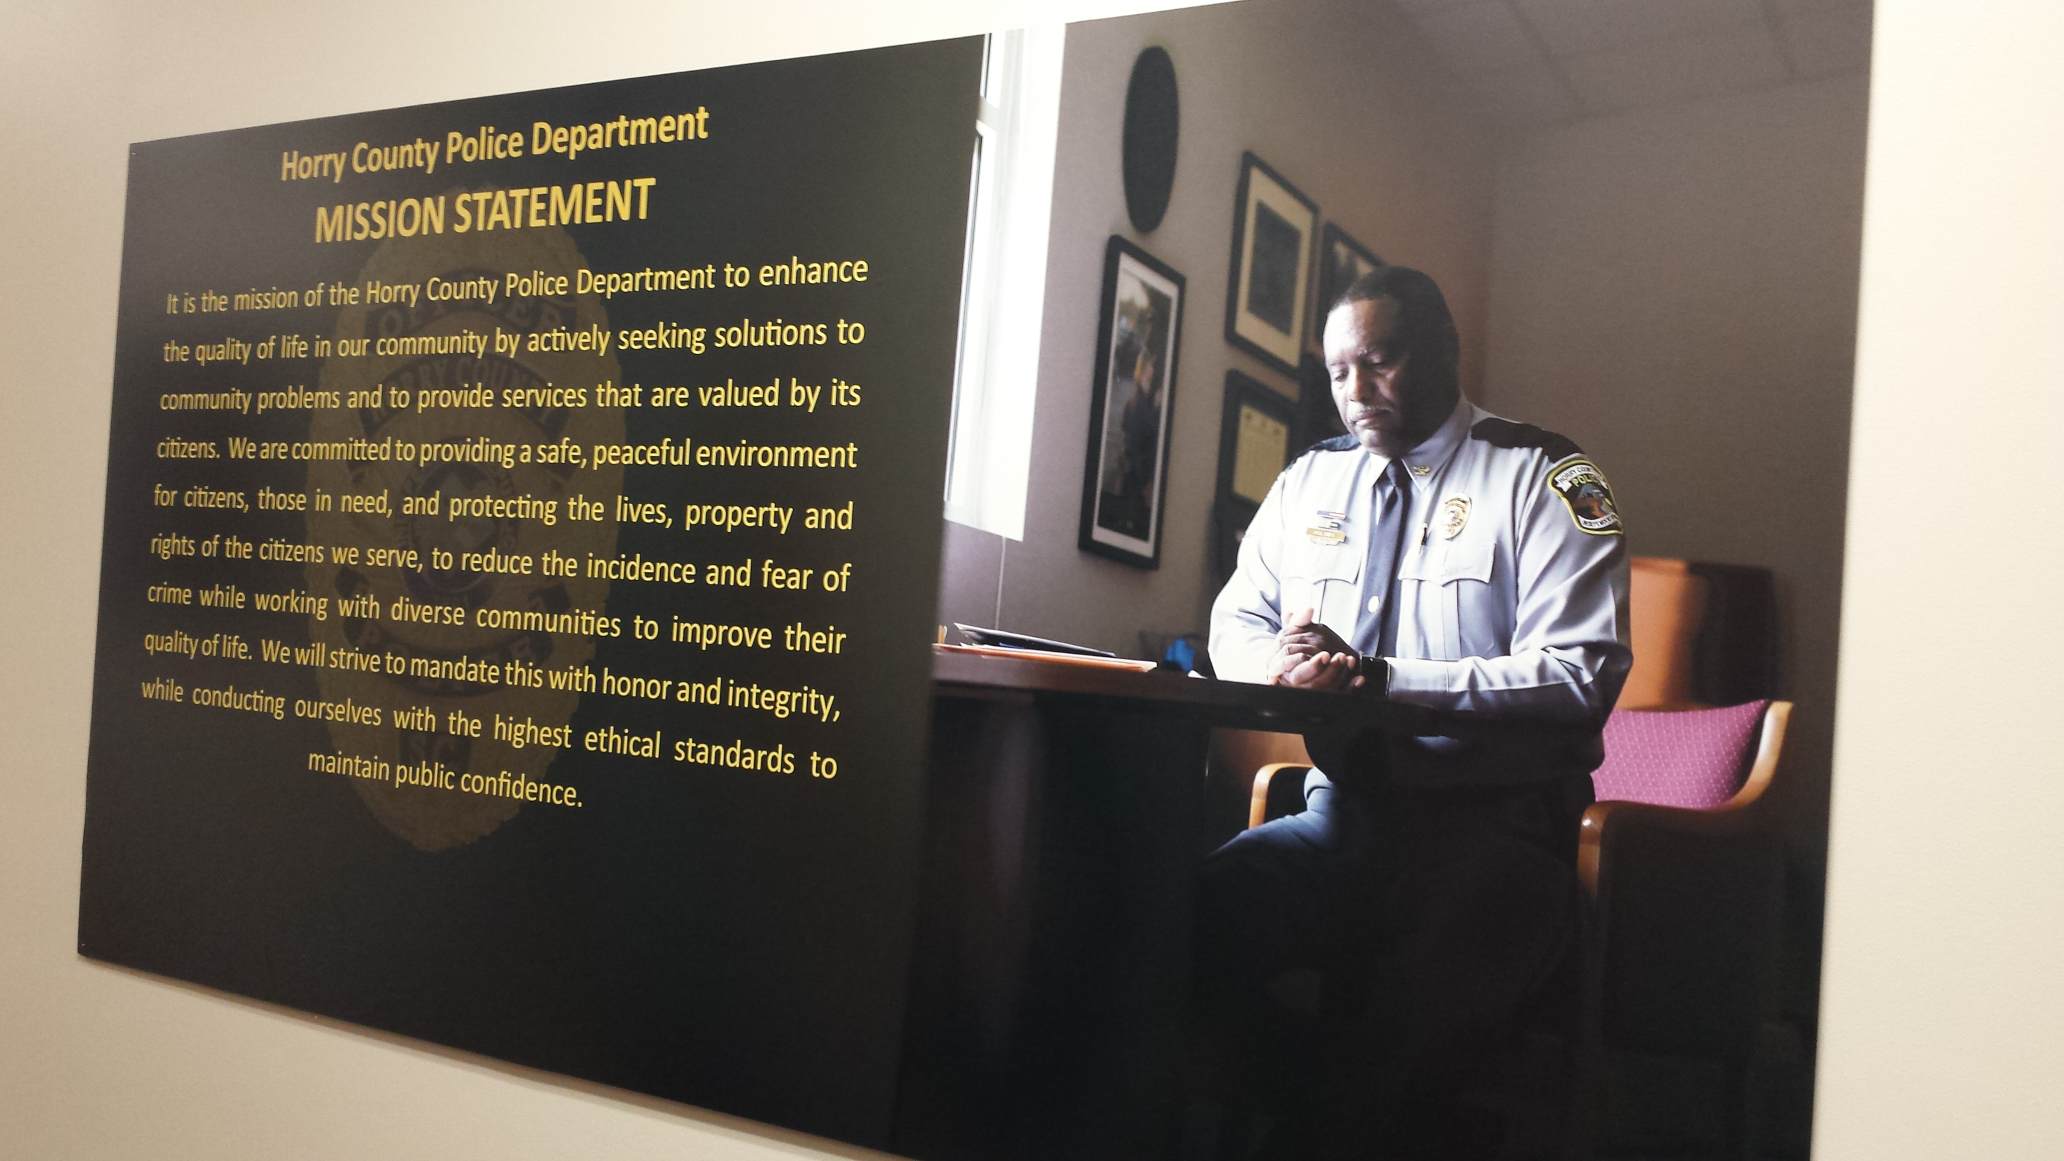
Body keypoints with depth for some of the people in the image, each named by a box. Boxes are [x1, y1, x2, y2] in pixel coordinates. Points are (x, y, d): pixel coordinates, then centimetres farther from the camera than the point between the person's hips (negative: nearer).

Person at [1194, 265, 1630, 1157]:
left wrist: (1377, 677, -19)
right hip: (1346, 810, 5)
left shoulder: (1542, 479, 0)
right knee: (1202, 912, -26)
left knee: (1419, 1003, -37)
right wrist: (1280, 662, -8)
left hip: (1494, 822, -4)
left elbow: (1581, 674, -10)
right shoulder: (1309, 480, 16)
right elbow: (1235, 623, 19)